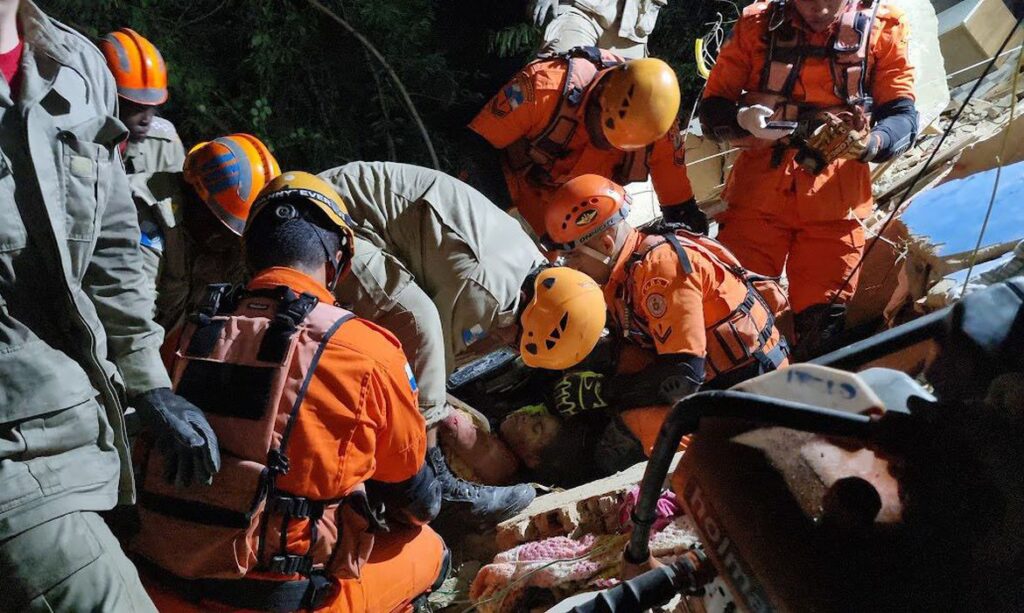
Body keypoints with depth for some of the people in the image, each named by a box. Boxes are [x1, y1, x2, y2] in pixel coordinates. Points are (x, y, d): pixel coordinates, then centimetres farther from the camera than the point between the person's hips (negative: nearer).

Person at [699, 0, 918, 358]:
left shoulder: (881, 29, 3)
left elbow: (902, 117, -1)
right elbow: (712, 109, 3)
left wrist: (869, 143, -23)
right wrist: (743, 120, -19)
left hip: (834, 204, 0)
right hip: (757, 197, 0)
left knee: (823, 329, -1)